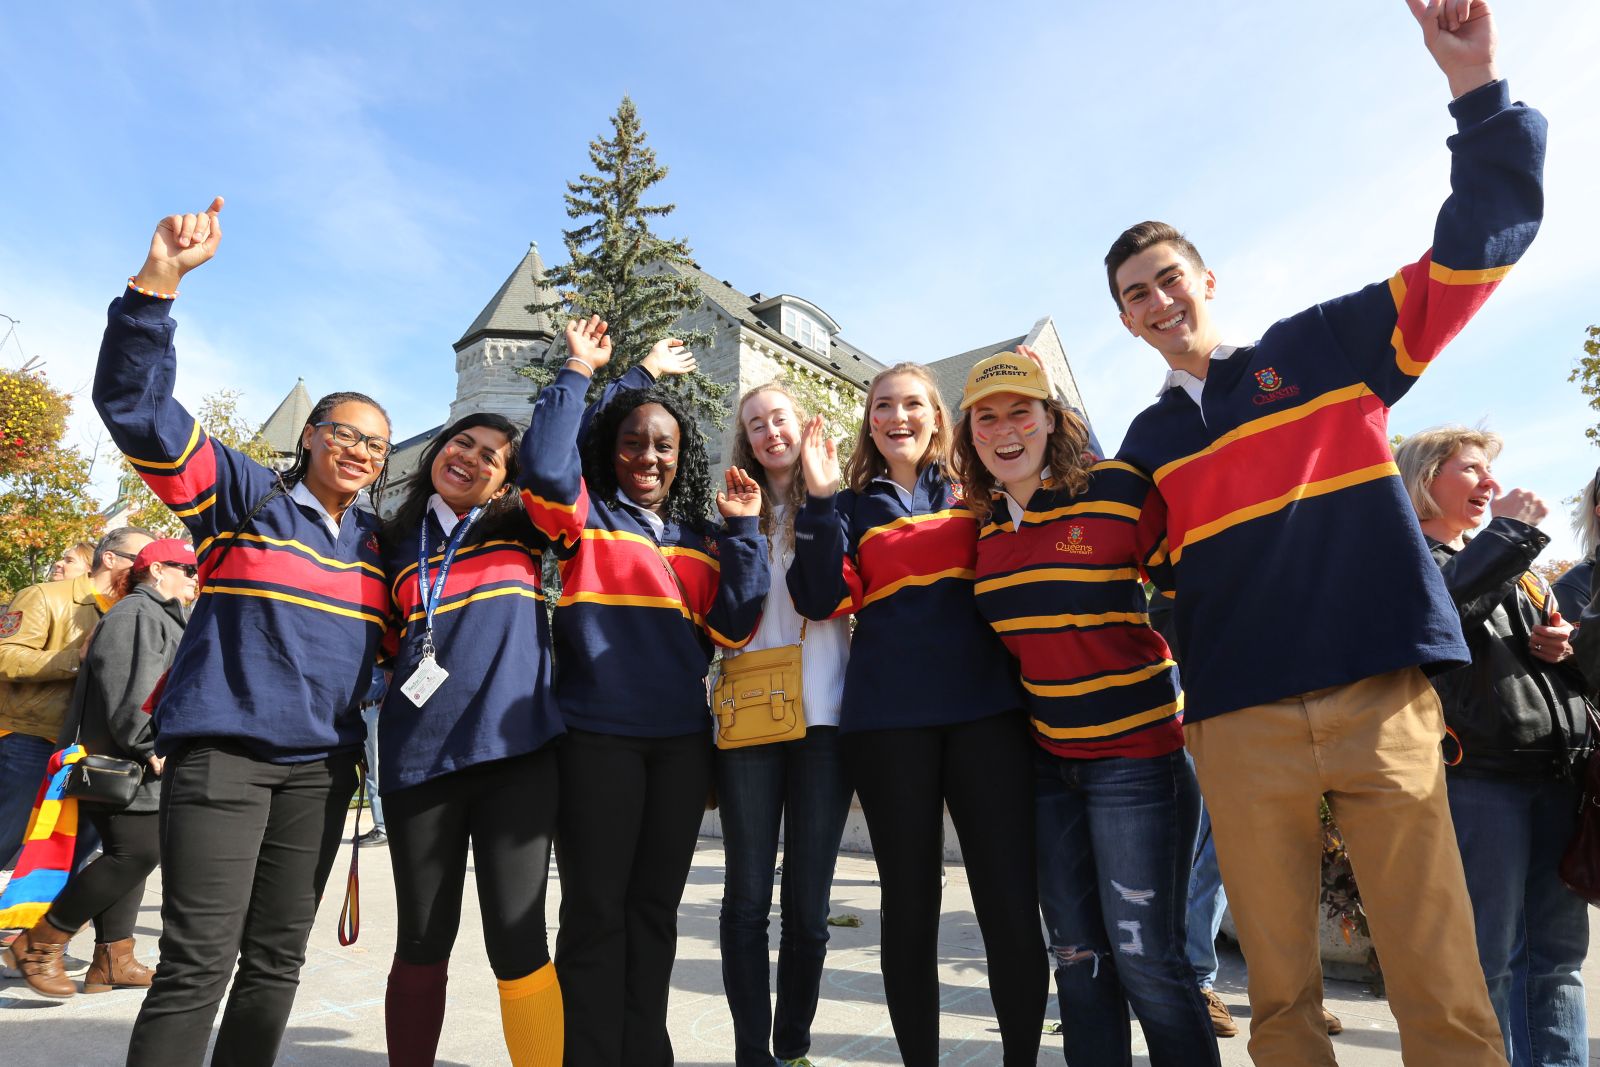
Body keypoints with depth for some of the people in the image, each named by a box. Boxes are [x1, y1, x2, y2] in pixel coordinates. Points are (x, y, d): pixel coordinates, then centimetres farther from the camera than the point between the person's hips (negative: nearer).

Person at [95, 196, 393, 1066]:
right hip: (223, 750, -5)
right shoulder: (242, 493, 0)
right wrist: (158, 282, -22)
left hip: (321, 765, 5)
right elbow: (135, 404, -11)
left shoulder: (376, 542, 13)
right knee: (198, 962, -7)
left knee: (277, 959, 11)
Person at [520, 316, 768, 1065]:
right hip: (596, 736, -3)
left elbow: (731, 629, 1)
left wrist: (744, 531, -5)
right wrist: (578, 372, -9)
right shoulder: (587, 517, 4)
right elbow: (544, 466, -17)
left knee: (655, 907, 14)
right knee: (595, 908, 3)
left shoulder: (703, 538, 12)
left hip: (682, 741, 4)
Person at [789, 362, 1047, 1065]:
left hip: (987, 710, 1)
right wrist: (821, 501, -8)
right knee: (909, 905, 8)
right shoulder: (852, 508, 12)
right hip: (888, 722, 0)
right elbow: (824, 601, -2)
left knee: (1012, 903, -1)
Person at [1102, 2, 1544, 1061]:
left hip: (1383, 695, -2)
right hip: (1240, 727, 2)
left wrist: (1479, 89, -9)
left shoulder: (1327, 346, 9)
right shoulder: (1147, 443, 16)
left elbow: (1479, 248, 1)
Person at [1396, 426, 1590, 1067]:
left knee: (1558, 951, 11)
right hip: (1479, 777, -7)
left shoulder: (1513, 566, 22)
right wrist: (1509, 531, -12)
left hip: (1555, 773, 7)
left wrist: (1564, 647, 7)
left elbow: (1553, 646, 30)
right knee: (1490, 959, -1)